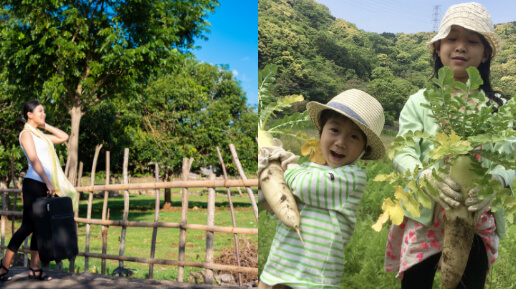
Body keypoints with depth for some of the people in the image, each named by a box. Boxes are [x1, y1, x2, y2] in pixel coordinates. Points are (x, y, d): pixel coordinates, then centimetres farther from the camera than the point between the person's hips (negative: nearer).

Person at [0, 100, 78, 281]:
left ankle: (34, 269, 10)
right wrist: (48, 183, -23)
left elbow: (64, 137, 26)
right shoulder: (26, 133, -5)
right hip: (33, 184, -8)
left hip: (45, 185, 8)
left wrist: (45, 125, 17)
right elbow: (34, 160, -16)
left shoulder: (41, 135, 19)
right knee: (28, 226, -8)